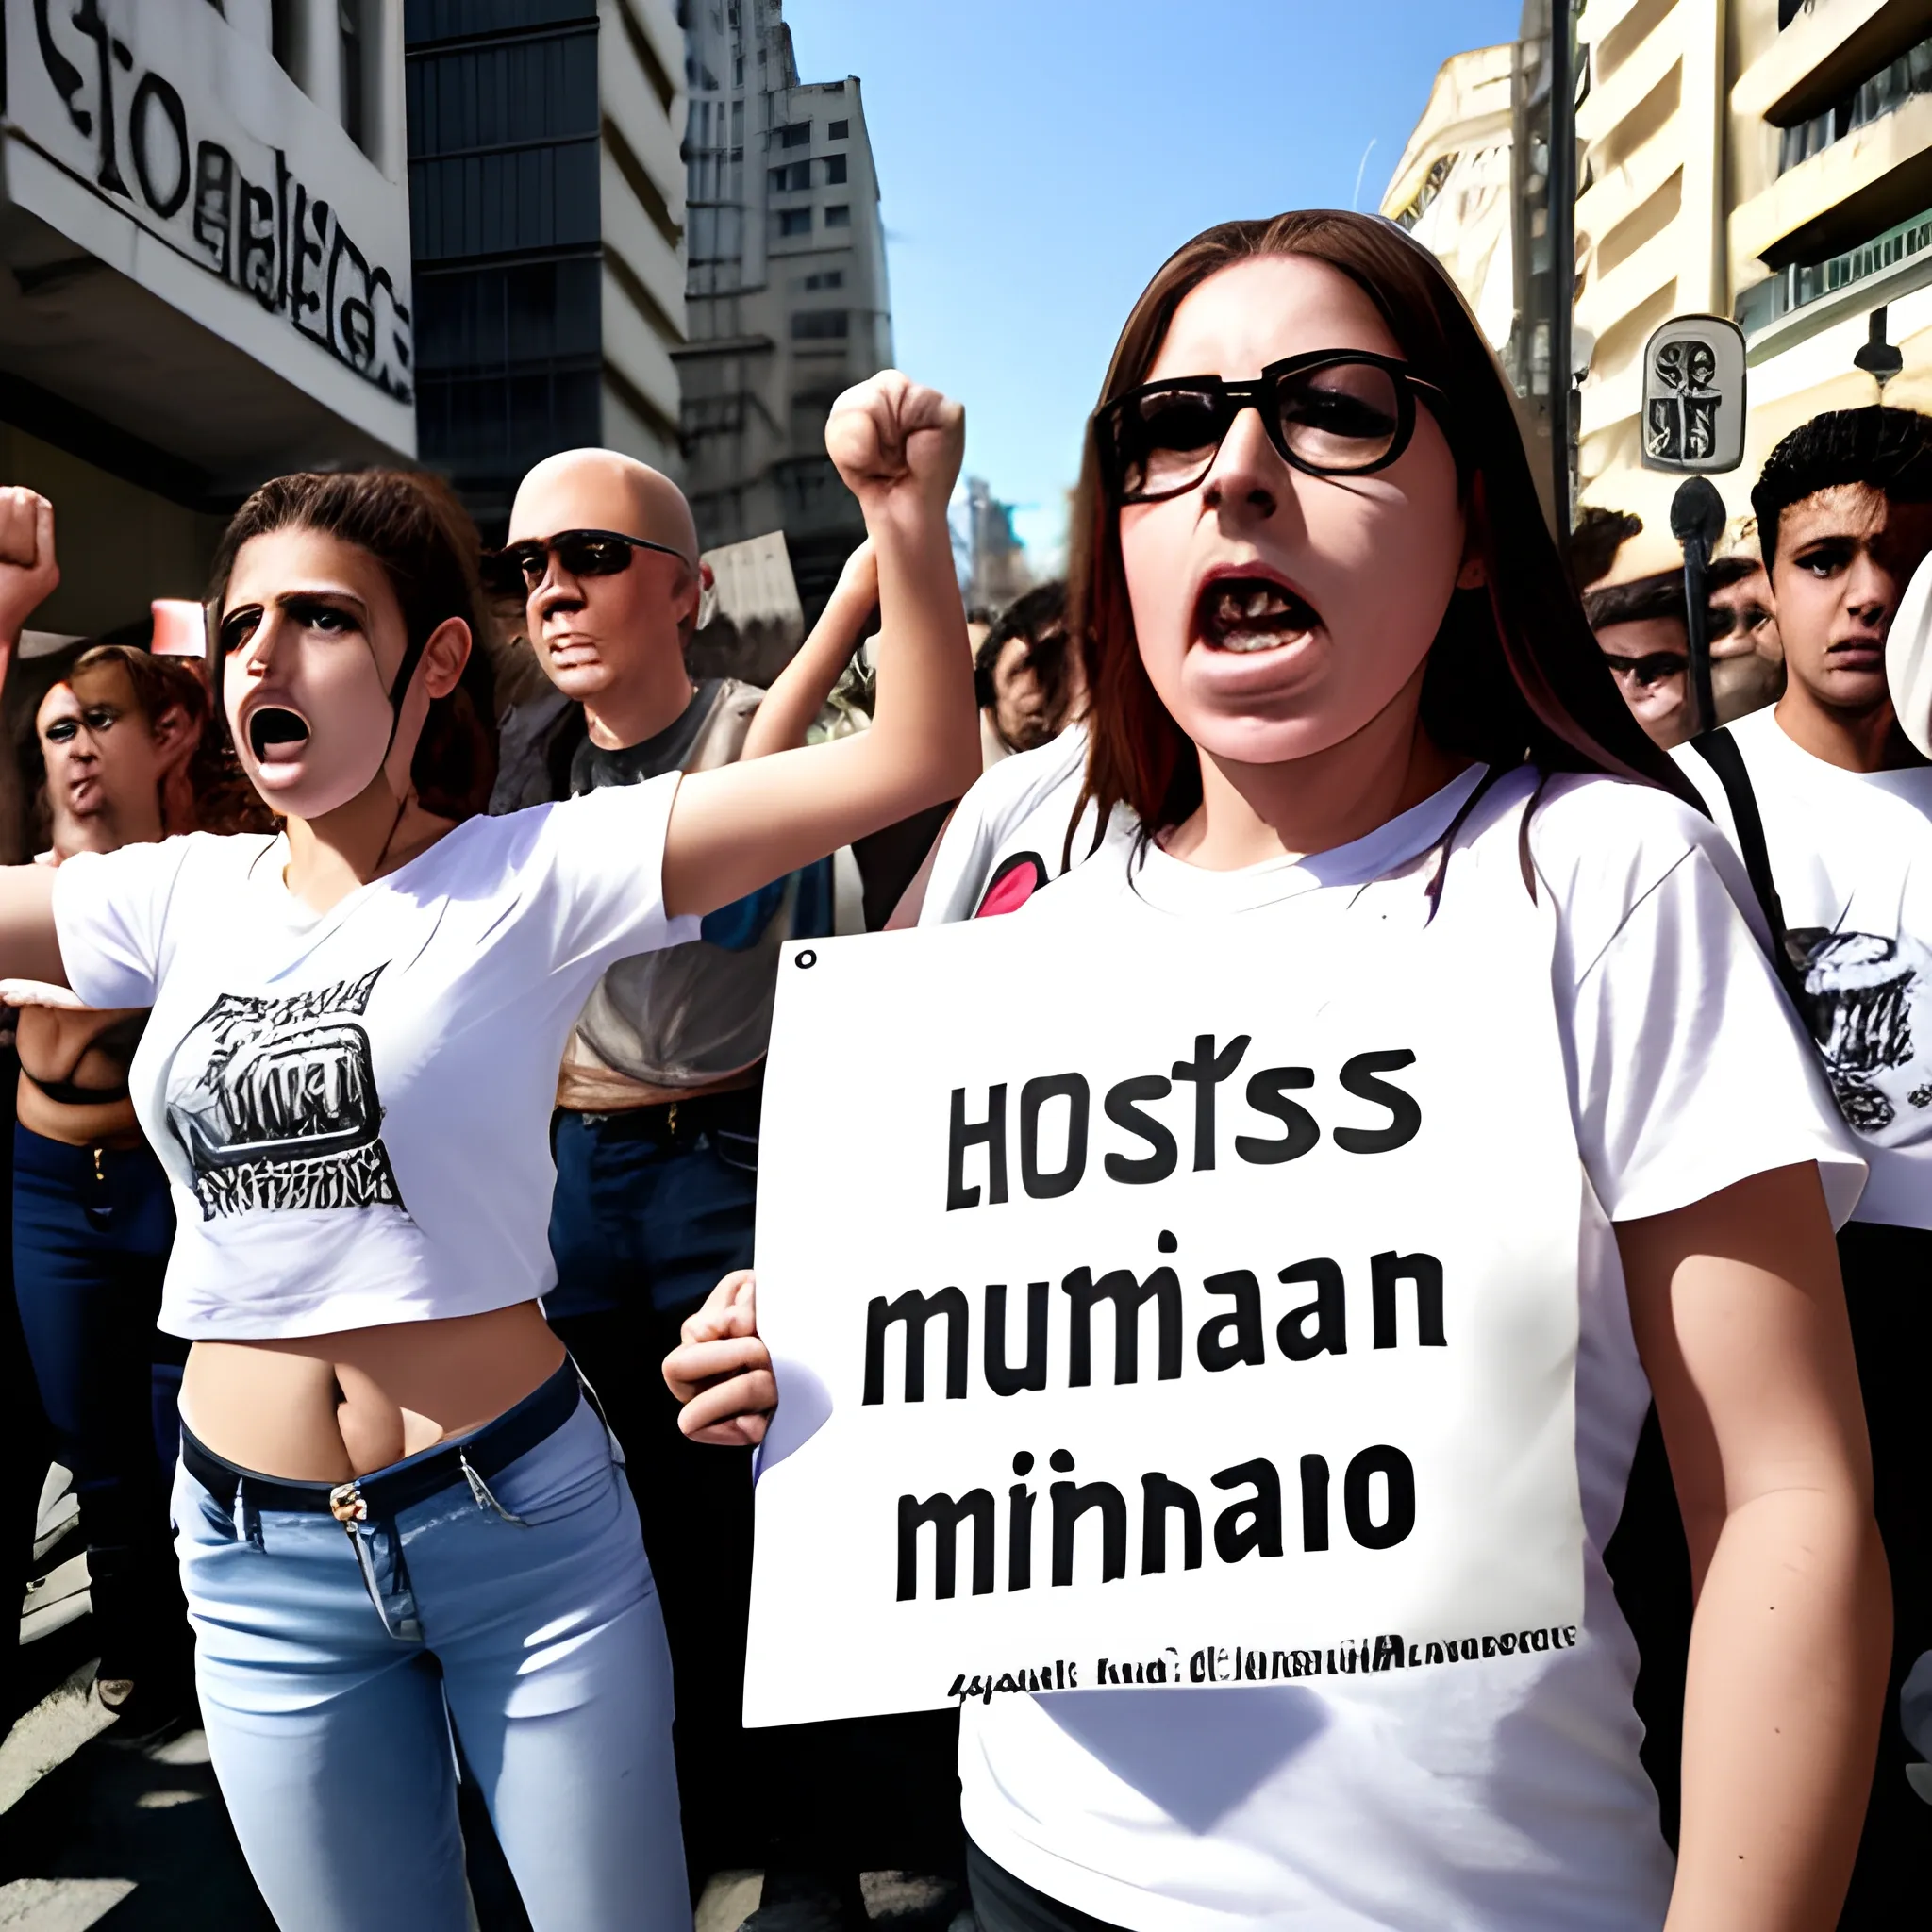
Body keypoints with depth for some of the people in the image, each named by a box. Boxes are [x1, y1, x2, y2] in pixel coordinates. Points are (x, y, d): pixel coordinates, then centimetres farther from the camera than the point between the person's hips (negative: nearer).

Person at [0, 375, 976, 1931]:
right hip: (258, 1563, 4)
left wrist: (909, 519, -33)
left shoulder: (532, 875, -12)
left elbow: (915, 761, -19)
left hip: (524, 1521, -4)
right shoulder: (179, 899, 3)